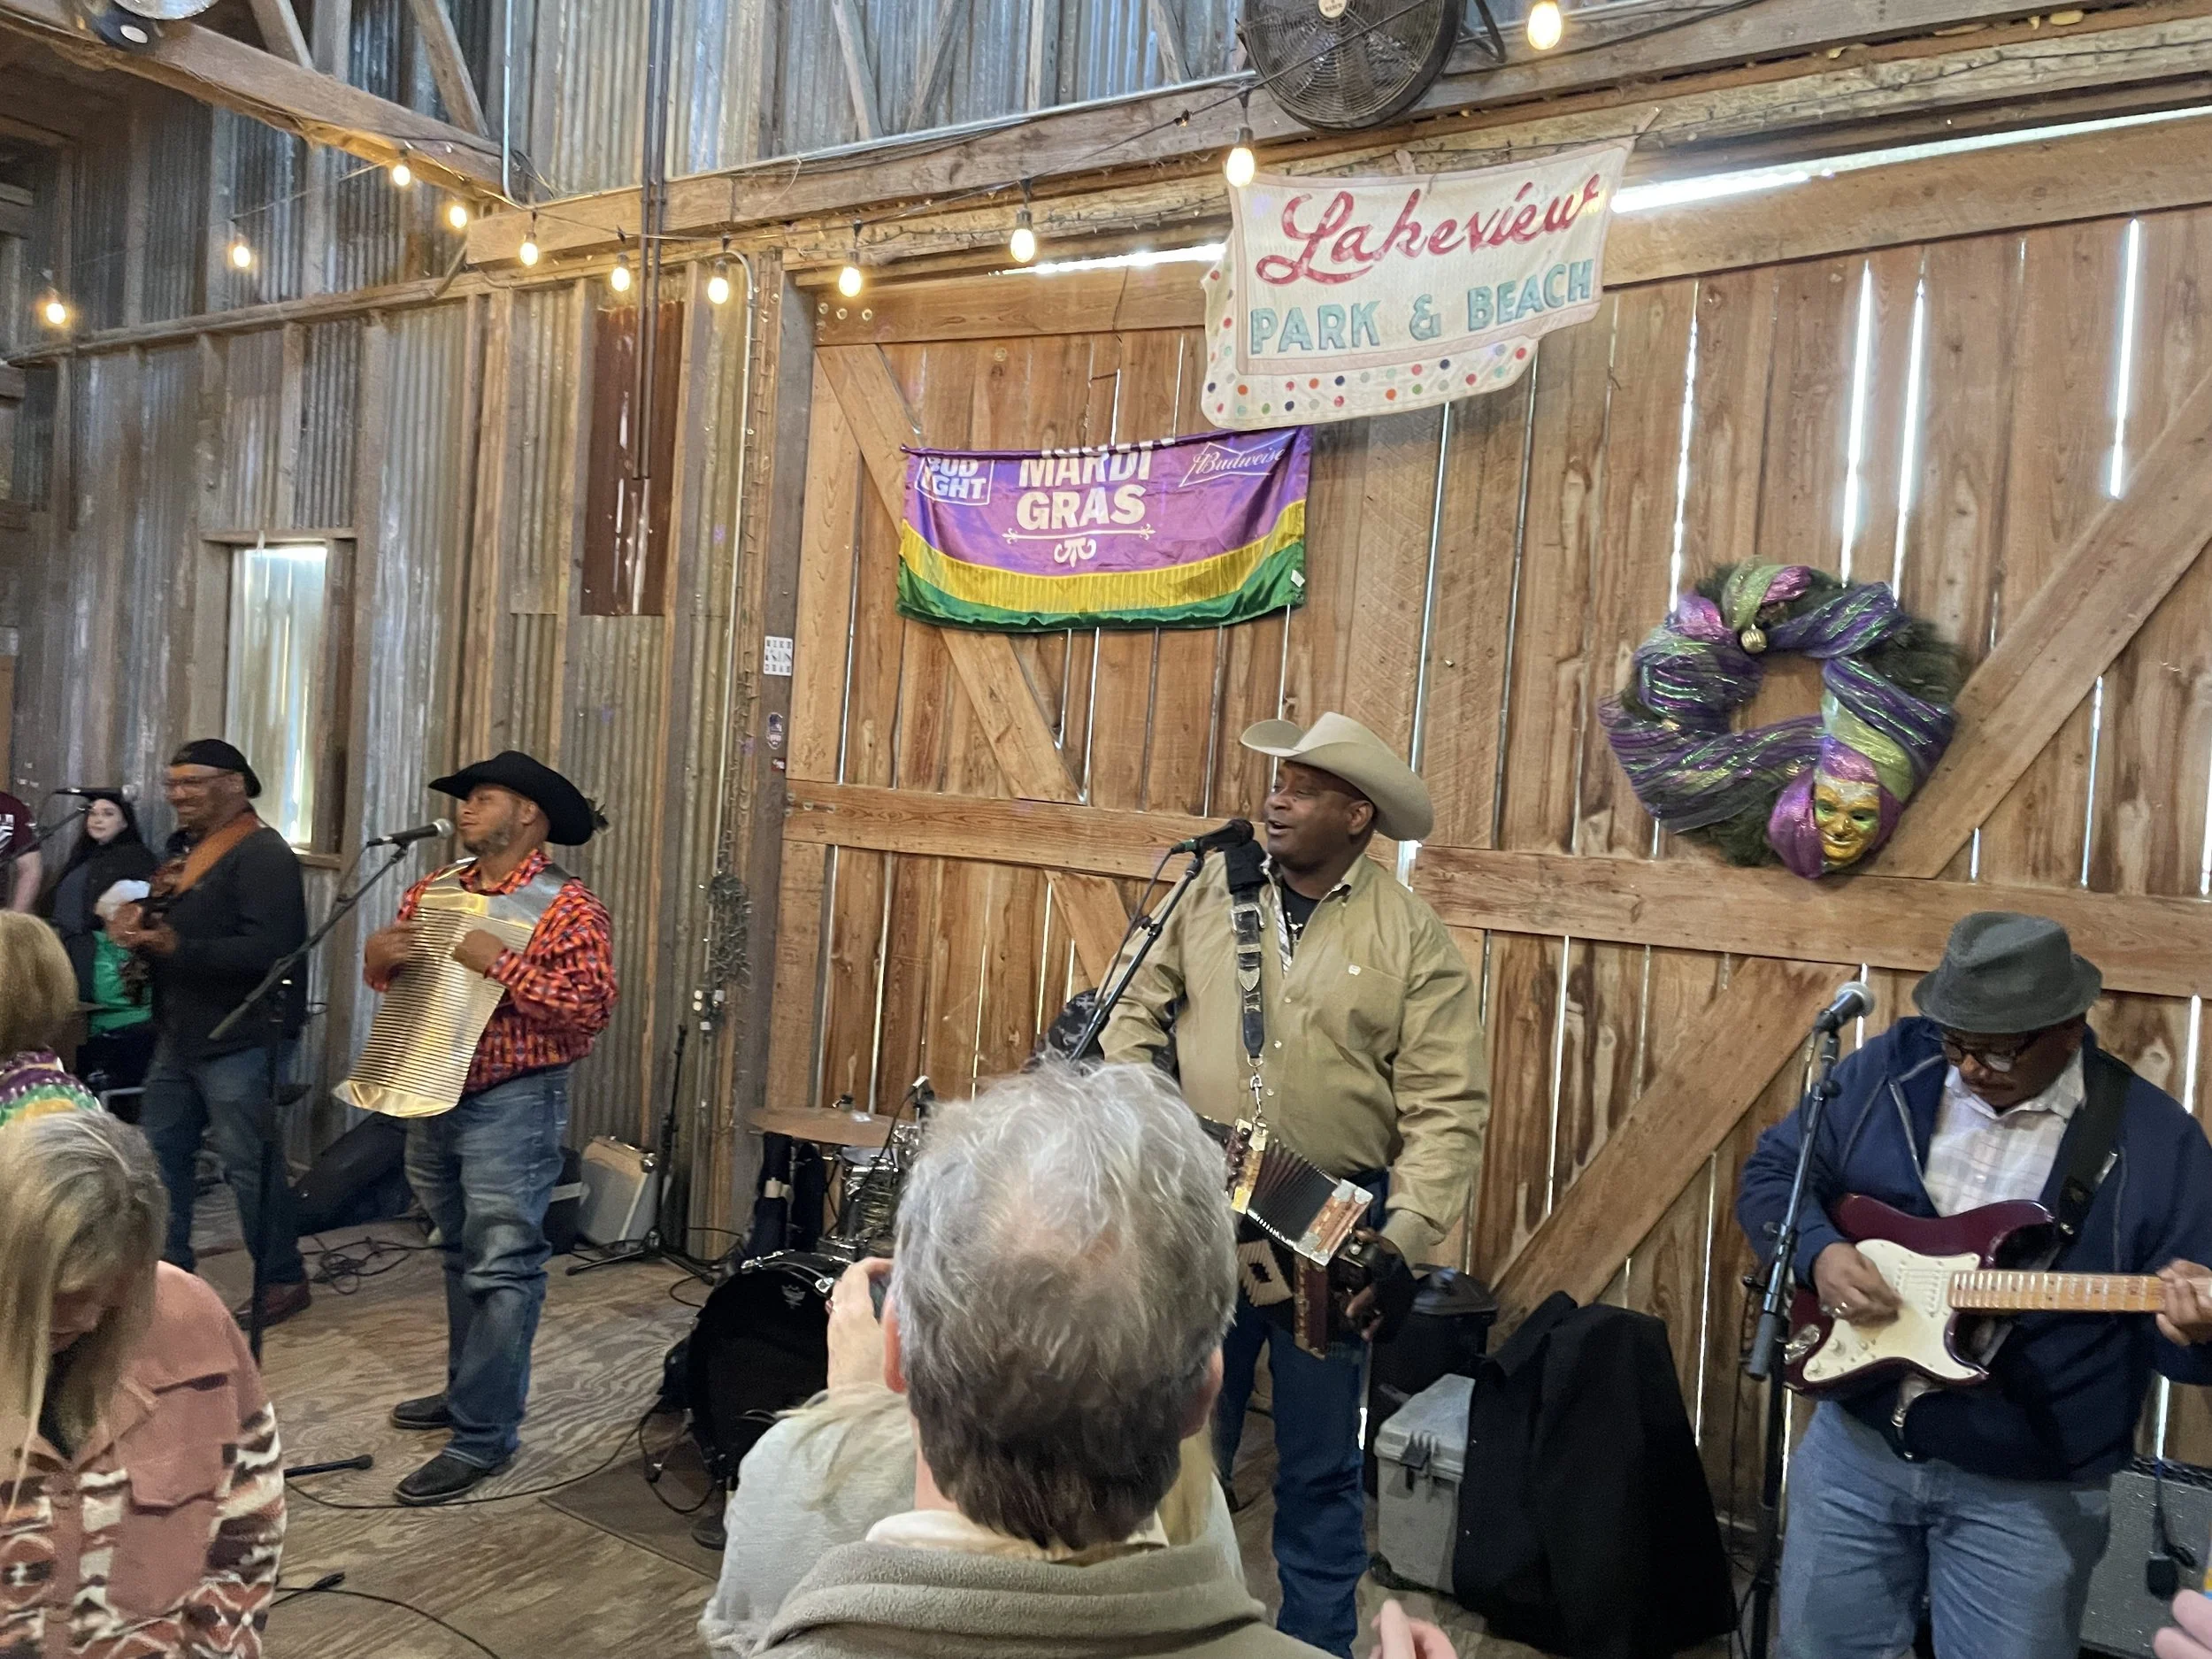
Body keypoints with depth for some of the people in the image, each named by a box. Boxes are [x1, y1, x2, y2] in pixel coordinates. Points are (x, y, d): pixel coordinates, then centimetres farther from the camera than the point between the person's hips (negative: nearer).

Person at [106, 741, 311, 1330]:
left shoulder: (263, 855, -16)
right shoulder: (186, 850, 15)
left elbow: (267, 951, -27)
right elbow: (174, 928, 21)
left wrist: (176, 948, -30)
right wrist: (138, 927, -1)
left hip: (242, 1039, -10)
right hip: (181, 1034, 10)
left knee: (249, 1163, -2)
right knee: (160, 1153, 15)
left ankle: (283, 1281, 10)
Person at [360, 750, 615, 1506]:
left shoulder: (566, 907, -13)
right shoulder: (436, 889, 9)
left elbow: (591, 1007, -21)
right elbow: (390, 978, 17)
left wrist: (500, 963, -25)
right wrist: (378, 954, -6)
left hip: (512, 1105, -8)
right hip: (434, 1095, 8)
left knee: (501, 1270, -3)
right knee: (462, 1257, 20)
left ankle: (483, 1436, 3)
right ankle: (469, 1389, 35)